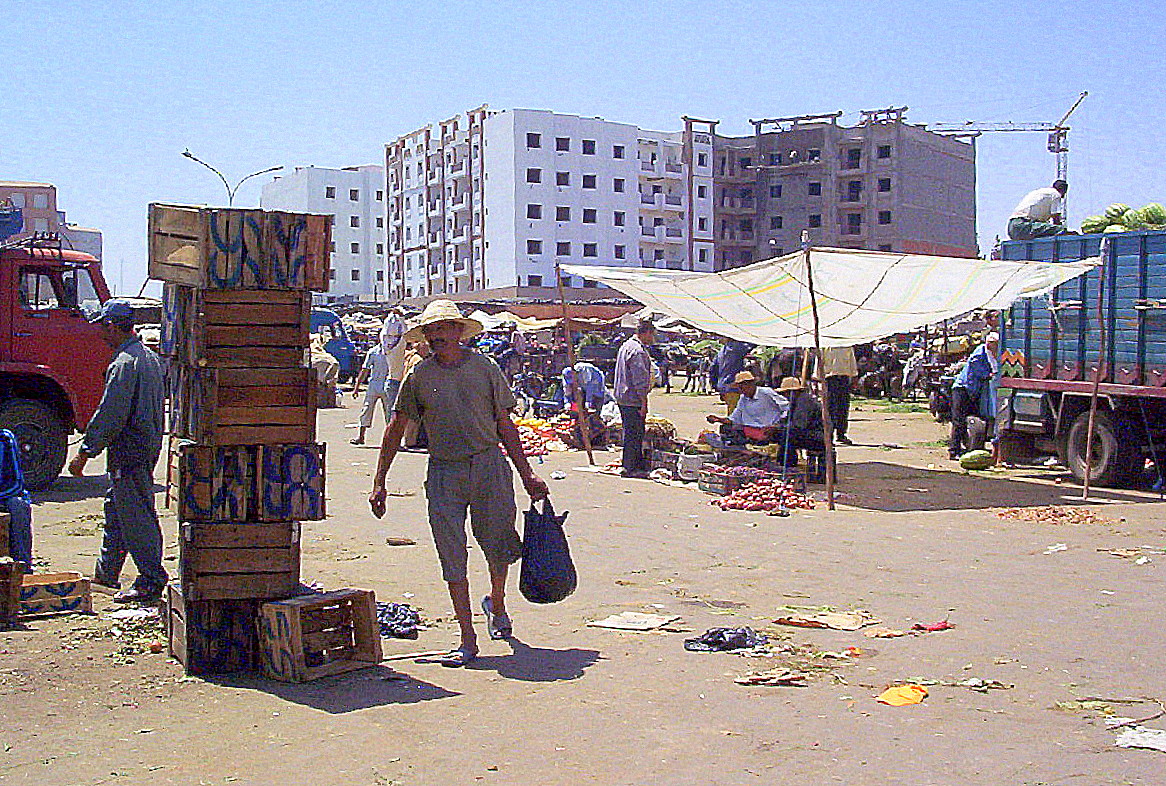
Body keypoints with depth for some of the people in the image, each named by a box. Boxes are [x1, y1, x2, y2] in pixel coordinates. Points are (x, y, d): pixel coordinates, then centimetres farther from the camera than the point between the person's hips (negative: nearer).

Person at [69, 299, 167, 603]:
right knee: (115, 508, 20)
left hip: (128, 450, -10)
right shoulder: (151, 358, 12)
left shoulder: (123, 364, -18)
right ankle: (106, 574, 31)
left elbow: (109, 416, -22)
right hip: (148, 448, 10)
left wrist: (85, 453, -16)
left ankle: (151, 583, 1)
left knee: (136, 516, -4)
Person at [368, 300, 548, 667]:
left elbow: (505, 424, 7)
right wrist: (379, 482, 7)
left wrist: (527, 475, 7)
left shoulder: (484, 367, 1)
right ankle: (467, 640, 6)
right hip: (444, 472, 0)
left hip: (488, 464, 0)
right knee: (452, 555, -3)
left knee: (499, 546, 9)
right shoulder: (419, 376, 2)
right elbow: (396, 429, 10)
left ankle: (496, 603, 41)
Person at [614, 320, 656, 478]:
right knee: (634, 434, -5)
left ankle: (639, 465, 22)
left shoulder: (625, 346, 17)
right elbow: (640, 378, -20)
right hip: (633, 400, -11)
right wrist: (644, 403, -18)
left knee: (632, 433, 15)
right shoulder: (638, 350, -17)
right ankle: (630, 468, -2)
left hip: (622, 398, 11)